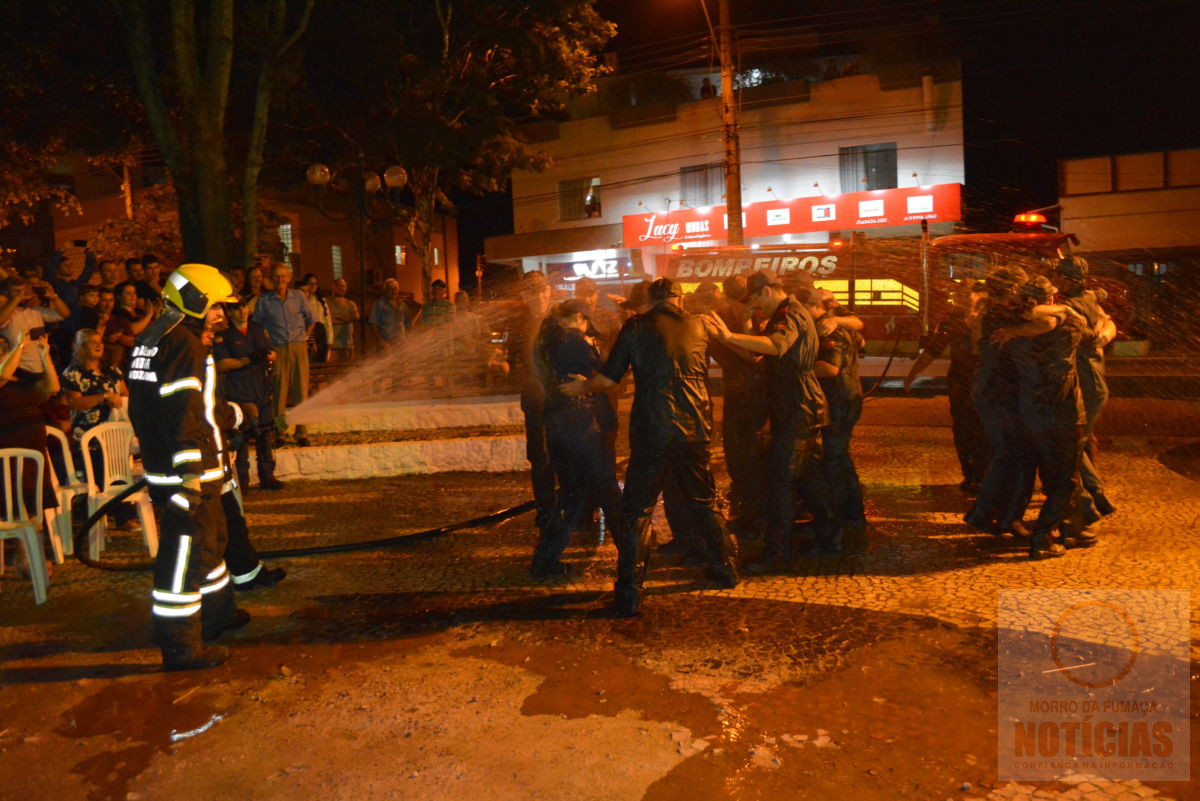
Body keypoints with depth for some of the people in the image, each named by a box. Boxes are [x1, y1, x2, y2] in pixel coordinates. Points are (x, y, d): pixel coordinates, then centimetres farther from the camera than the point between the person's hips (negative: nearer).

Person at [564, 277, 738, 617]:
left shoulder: (636, 327, -1)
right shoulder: (698, 325, 9)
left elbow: (608, 378, -1)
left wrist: (580, 388, 16)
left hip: (652, 431, -3)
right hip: (696, 429, 3)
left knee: (636, 510, 4)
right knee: (704, 501, 23)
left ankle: (628, 592, 2)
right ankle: (724, 567, 33)